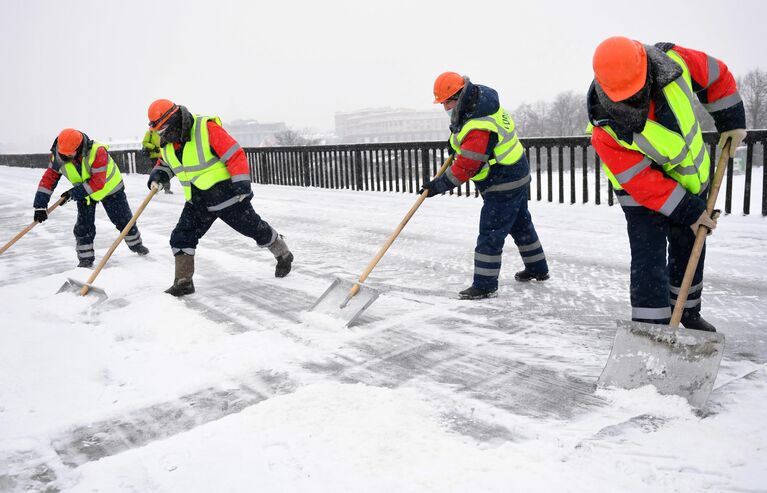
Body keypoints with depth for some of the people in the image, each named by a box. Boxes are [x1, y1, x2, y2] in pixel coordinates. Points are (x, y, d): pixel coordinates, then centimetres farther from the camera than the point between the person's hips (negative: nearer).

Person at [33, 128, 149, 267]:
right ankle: (85, 259, 9)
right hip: (84, 192, 4)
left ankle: (135, 244, 32)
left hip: (109, 187, -3)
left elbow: (98, 182, -37)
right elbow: (48, 178, -18)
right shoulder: (58, 156, -22)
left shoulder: (97, 152, -38)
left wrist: (74, 193, -35)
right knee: (83, 226, -3)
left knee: (123, 219, 8)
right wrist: (40, 205, -24)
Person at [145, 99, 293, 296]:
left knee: (255, 228, 6)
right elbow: (165, 164, 21)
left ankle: (283, 255, 29)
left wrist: (242, 183, -26)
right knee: (181, 238, -1)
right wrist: (158, 175, -1)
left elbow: (235, 155, -23)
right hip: (198, 201, 7)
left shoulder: (207, 129, -22)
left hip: (227, 194, -6)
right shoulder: (168, 143, 2)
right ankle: (183, 282, 8)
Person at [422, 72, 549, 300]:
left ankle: (485, 285, 3)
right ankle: (538, 269, 37)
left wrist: (438, 185, -19)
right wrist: (458, 143, 12)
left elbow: (465, 167, -27)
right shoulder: (481, 97, 0)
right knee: (521, 224, 22)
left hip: (502, 185, -10)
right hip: (517, 175, 11)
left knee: (490, 234, -5)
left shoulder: (478, 128, -31)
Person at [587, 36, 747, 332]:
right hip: (644, 197, -5)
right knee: (649, 262, -13)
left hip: (693, 181, 5)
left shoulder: (673, 61, -25)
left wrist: (732, 121, -1)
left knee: (690, 252, 19)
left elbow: (717, 75, -2)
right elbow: (643, 183, -27)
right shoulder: (606, 130, -34)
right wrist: (690, 211, -22)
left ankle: (687, 313, 40)